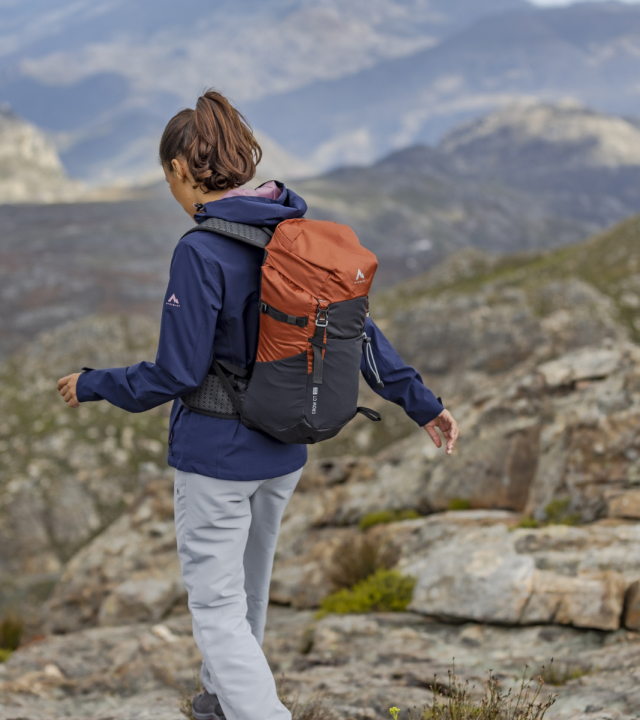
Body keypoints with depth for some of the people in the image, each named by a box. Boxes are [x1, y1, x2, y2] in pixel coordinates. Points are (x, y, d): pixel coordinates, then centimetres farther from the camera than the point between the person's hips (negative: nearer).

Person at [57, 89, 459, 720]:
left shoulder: (201, 253, -21)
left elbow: (177, 374, -19)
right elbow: (357, 329, 2)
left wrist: (94, 385, -4)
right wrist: (420, 401, 9)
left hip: (215, 456, -8)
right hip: (282, 453, 8)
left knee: (216, 606, 3)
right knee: (248, 584, 26)